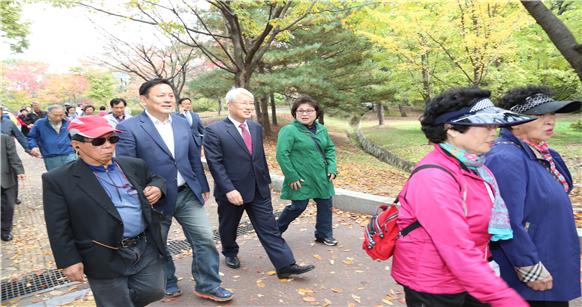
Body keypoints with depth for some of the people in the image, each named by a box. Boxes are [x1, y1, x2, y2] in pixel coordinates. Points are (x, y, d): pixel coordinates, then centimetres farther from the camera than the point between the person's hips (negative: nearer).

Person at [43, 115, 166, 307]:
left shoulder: (134, 165, 5)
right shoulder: (59, 180, -7)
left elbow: (155, 179, 20)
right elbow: (59, 227, -7)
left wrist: (157, 188, -2)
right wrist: (69, 261, -10)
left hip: (147, 247, 5)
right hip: (106, 259, -4)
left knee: (153, 291, 16)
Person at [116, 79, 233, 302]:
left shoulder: (182, 123, 5)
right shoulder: (128, 128, -12)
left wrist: (203, 186, 12)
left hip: (188, 194, 4)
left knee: (205, 239, 4)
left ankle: (208, 286, 22)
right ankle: (167, 283, 41)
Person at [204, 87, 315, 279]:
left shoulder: (256, 128, 7)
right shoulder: (214, 131, -12)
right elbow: (215, 164, -16)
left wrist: (266, 180, 14)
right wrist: (229, 190, -22)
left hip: (259, 190, 4)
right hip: (231, 191, -4)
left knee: (269, 229, 4)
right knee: (228, 227, 18)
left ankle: (286, 266, 7)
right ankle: (230, 253, 45)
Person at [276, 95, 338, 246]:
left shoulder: (322, 129, 7)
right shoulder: (289, 130, -14)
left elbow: (330, 149, 15)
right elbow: (281, 154, -18)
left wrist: (332, 168, 2)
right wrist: (292, 177, -18)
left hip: (322, 178, 7)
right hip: (301, 179, -6)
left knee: (326, 205, 12)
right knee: (298, 207, 3)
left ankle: (324, 235, 32)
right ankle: (276, 230, 27)